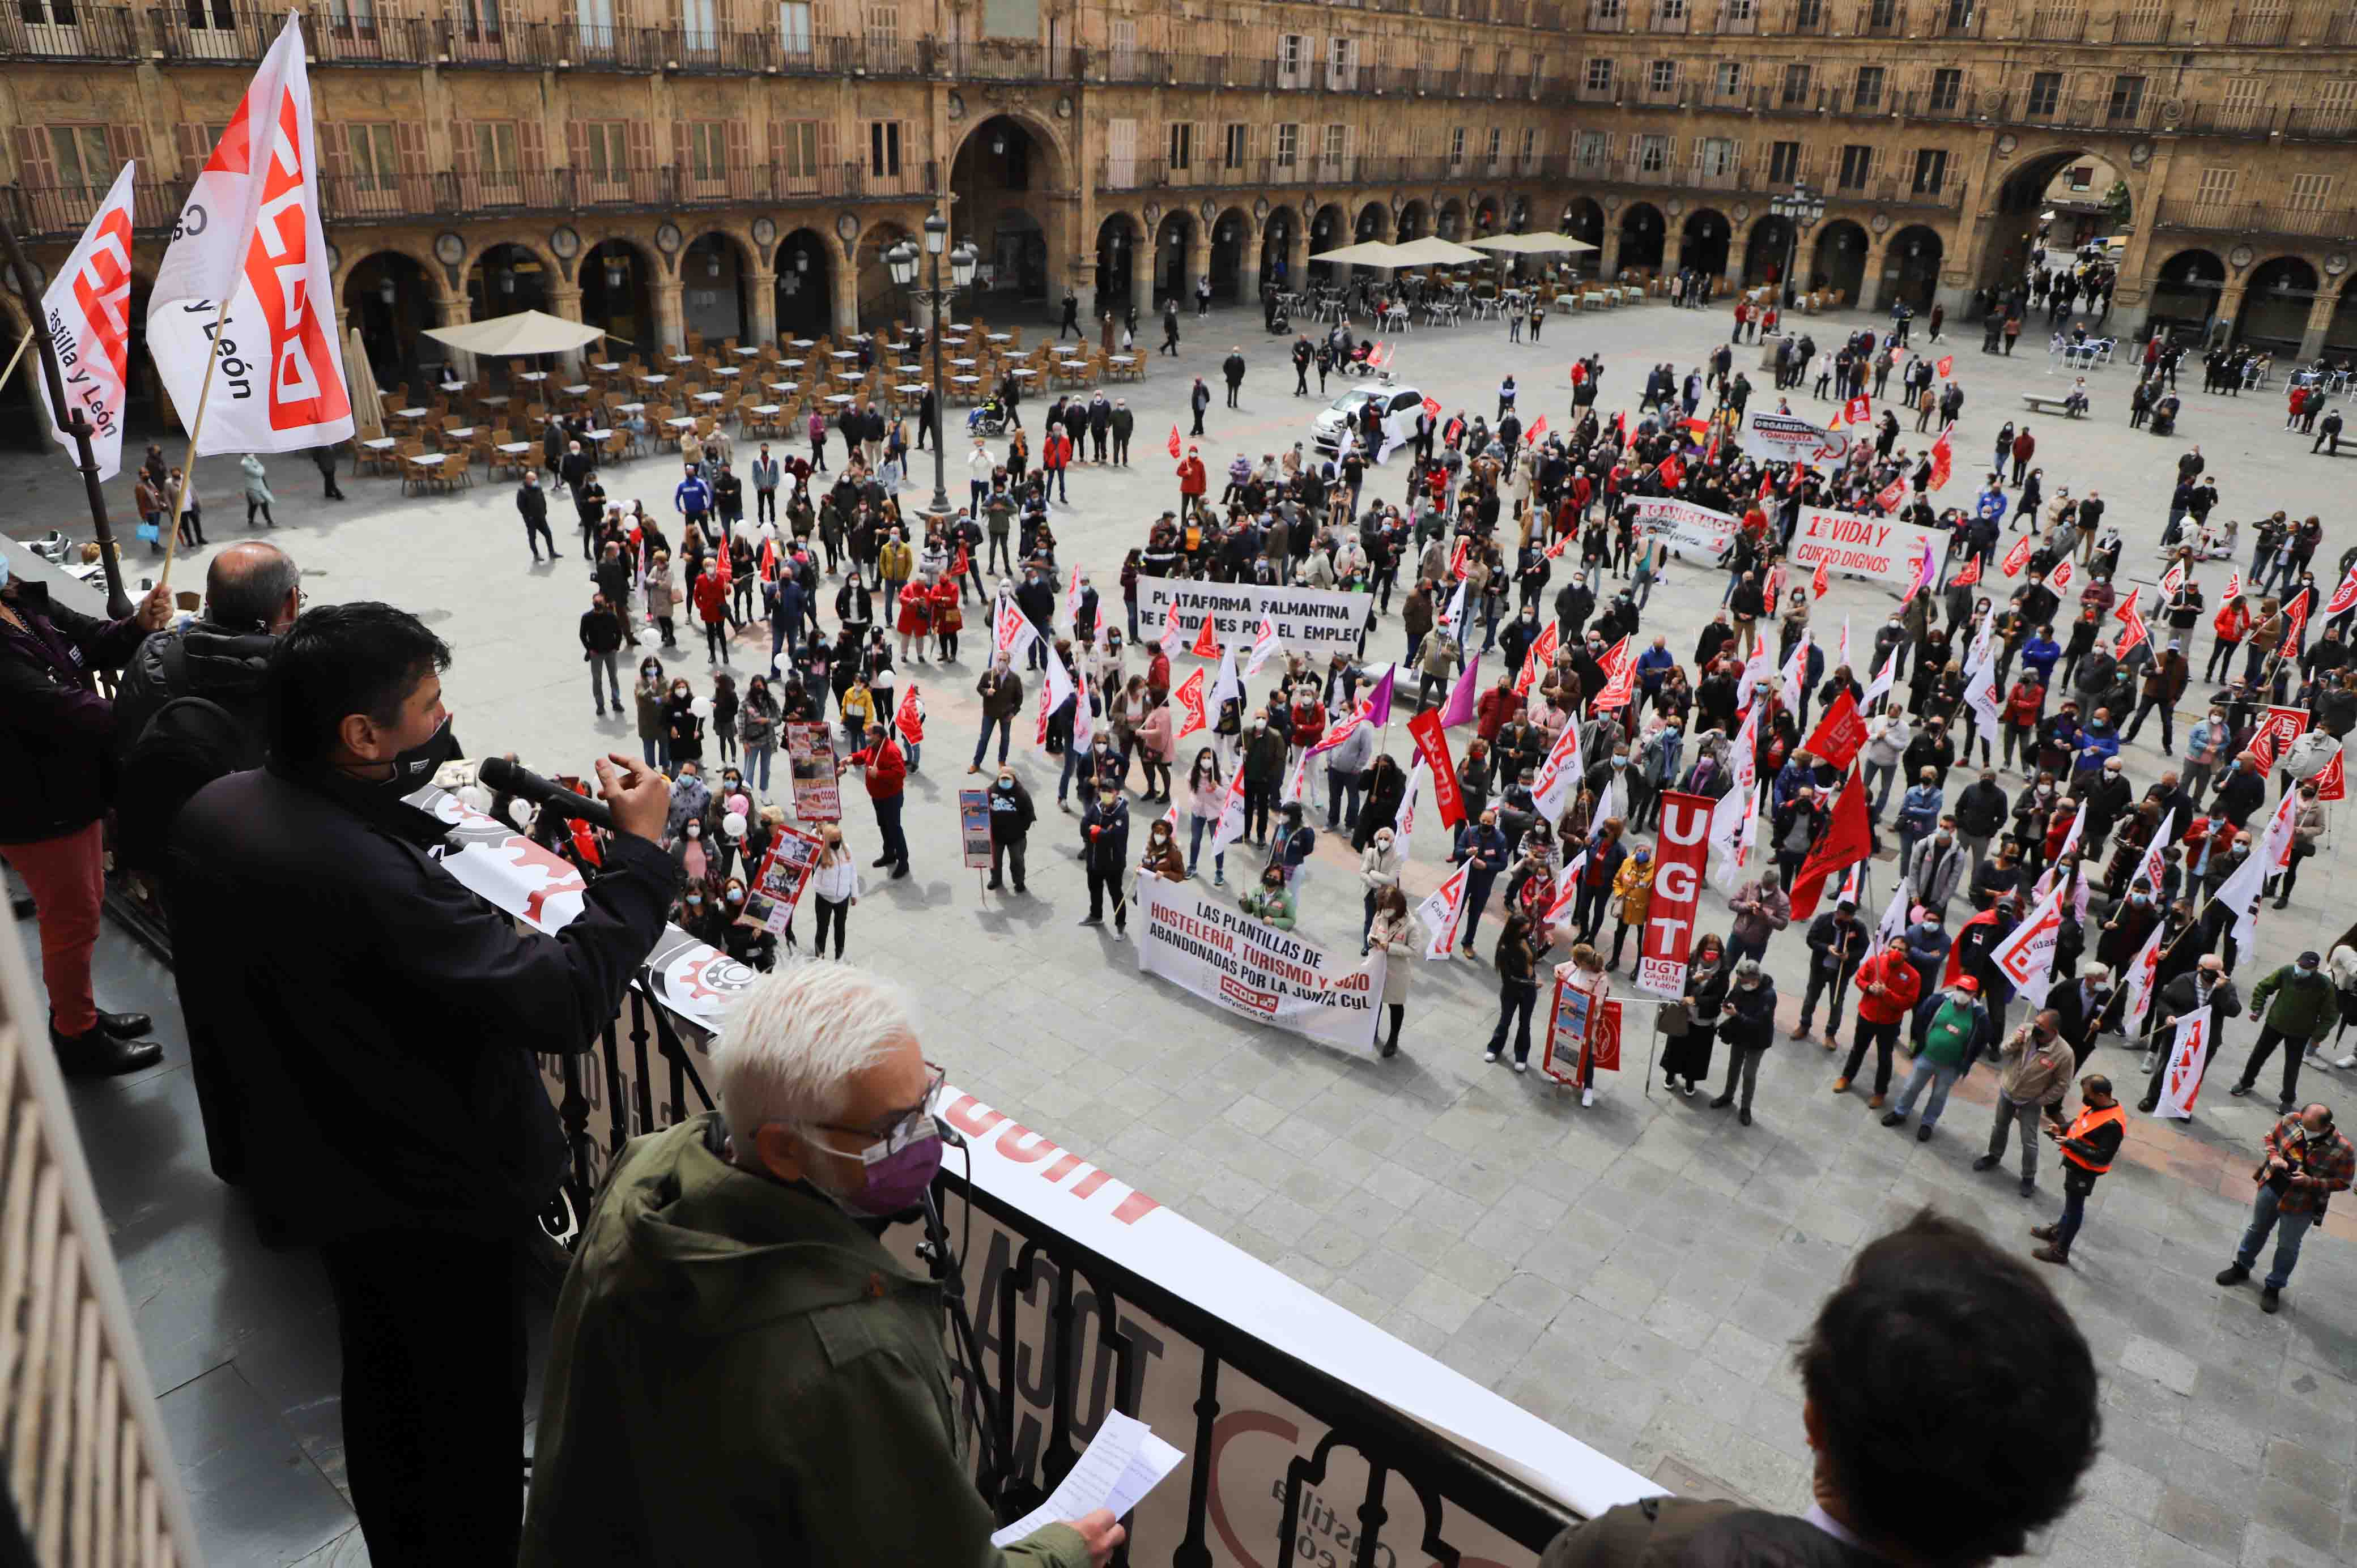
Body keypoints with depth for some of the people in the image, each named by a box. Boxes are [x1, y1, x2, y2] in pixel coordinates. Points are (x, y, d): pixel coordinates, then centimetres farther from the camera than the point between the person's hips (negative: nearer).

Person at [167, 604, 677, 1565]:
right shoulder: (368, 877, -38)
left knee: (379, 1373, 29)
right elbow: (568, 1000, -36)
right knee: (470, 1398, 15)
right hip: (438, 1195, -9)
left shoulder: (212, 811, -8)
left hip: (321, 1170, 9)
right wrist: (639, 849, -27)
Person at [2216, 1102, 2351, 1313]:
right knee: (2258, 1229, 24)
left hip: (2300, 1204, -4)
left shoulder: (2343, 1149, -26)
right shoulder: (2291, 1120, -18)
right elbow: (2271, 1136, 2)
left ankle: (2273, 1287, 34)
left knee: (2288, 1246, 15)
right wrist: (2274, 1157, -16)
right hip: (2271, 1187, 4)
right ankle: (2241, 1267, 45)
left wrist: (2310, 1182, -27)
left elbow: (2342, 1182, -15)